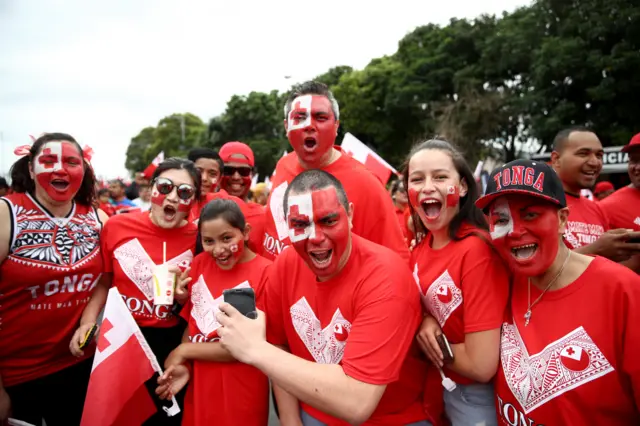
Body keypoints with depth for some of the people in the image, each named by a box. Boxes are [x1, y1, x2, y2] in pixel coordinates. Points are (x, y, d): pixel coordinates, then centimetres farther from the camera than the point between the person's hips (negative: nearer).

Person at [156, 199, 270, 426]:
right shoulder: (199, 263, 1)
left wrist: (184, 351, -10)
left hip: (241, 397, -5)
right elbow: (192, 322, 8)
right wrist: (183, 365, -10)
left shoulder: (265, 273, -18)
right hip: (199, 389, 5)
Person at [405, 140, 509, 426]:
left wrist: (431, 340, -11)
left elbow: (482, 366, -26)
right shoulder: (421, 249, -4)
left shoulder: (477, 250, -26)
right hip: (441, 387, 7)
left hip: (477, 396, -6)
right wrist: (425, 322, -12)